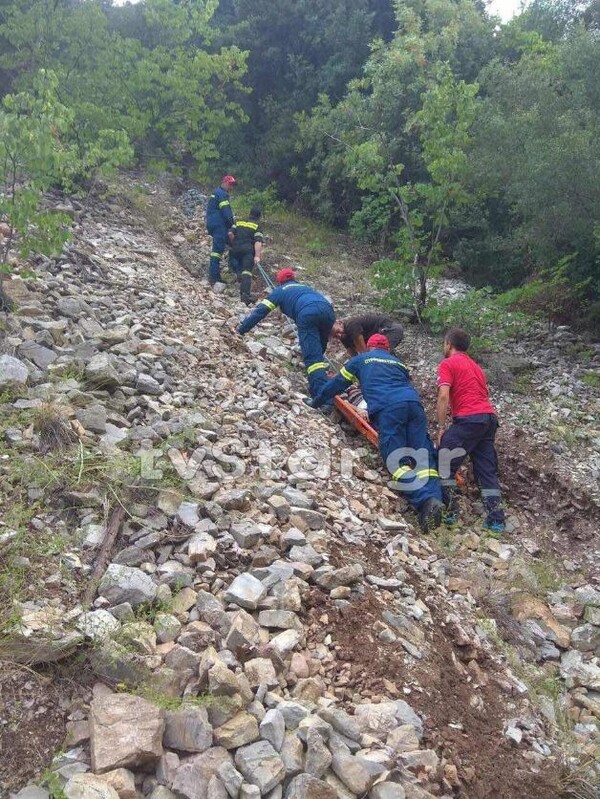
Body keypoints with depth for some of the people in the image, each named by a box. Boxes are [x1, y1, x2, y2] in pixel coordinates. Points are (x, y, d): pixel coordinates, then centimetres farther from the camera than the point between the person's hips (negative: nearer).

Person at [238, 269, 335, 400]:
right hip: (328, 309, 5)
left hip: (307, 313, -5)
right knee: (319, 349, 25)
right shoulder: (304, 286, 44)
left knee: (312, 356, -12)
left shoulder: (280, 290, 30)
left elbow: (260, 310, 25)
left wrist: (241, 330, 30)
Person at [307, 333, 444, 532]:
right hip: (413, 403, 4)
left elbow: (338, 382, 33)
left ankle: (425, 500, -30)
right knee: (423, 453, -1)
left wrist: (316, 401, 46)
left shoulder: (361, 359, 27)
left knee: (397, 458, -10)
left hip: (387, 408, -4)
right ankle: (435, 496, -23)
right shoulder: (398, 362, 37)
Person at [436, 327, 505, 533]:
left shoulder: (448, 364, 3)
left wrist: (441, 427, -8)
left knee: (444, 463, 2)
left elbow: (444, 396, -10)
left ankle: (449, 511, 2)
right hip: (490, 417, 8)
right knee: (487, 469, 10)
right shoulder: (476, 366, 28)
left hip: (468, 419, -8)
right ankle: (496, 520, 8)